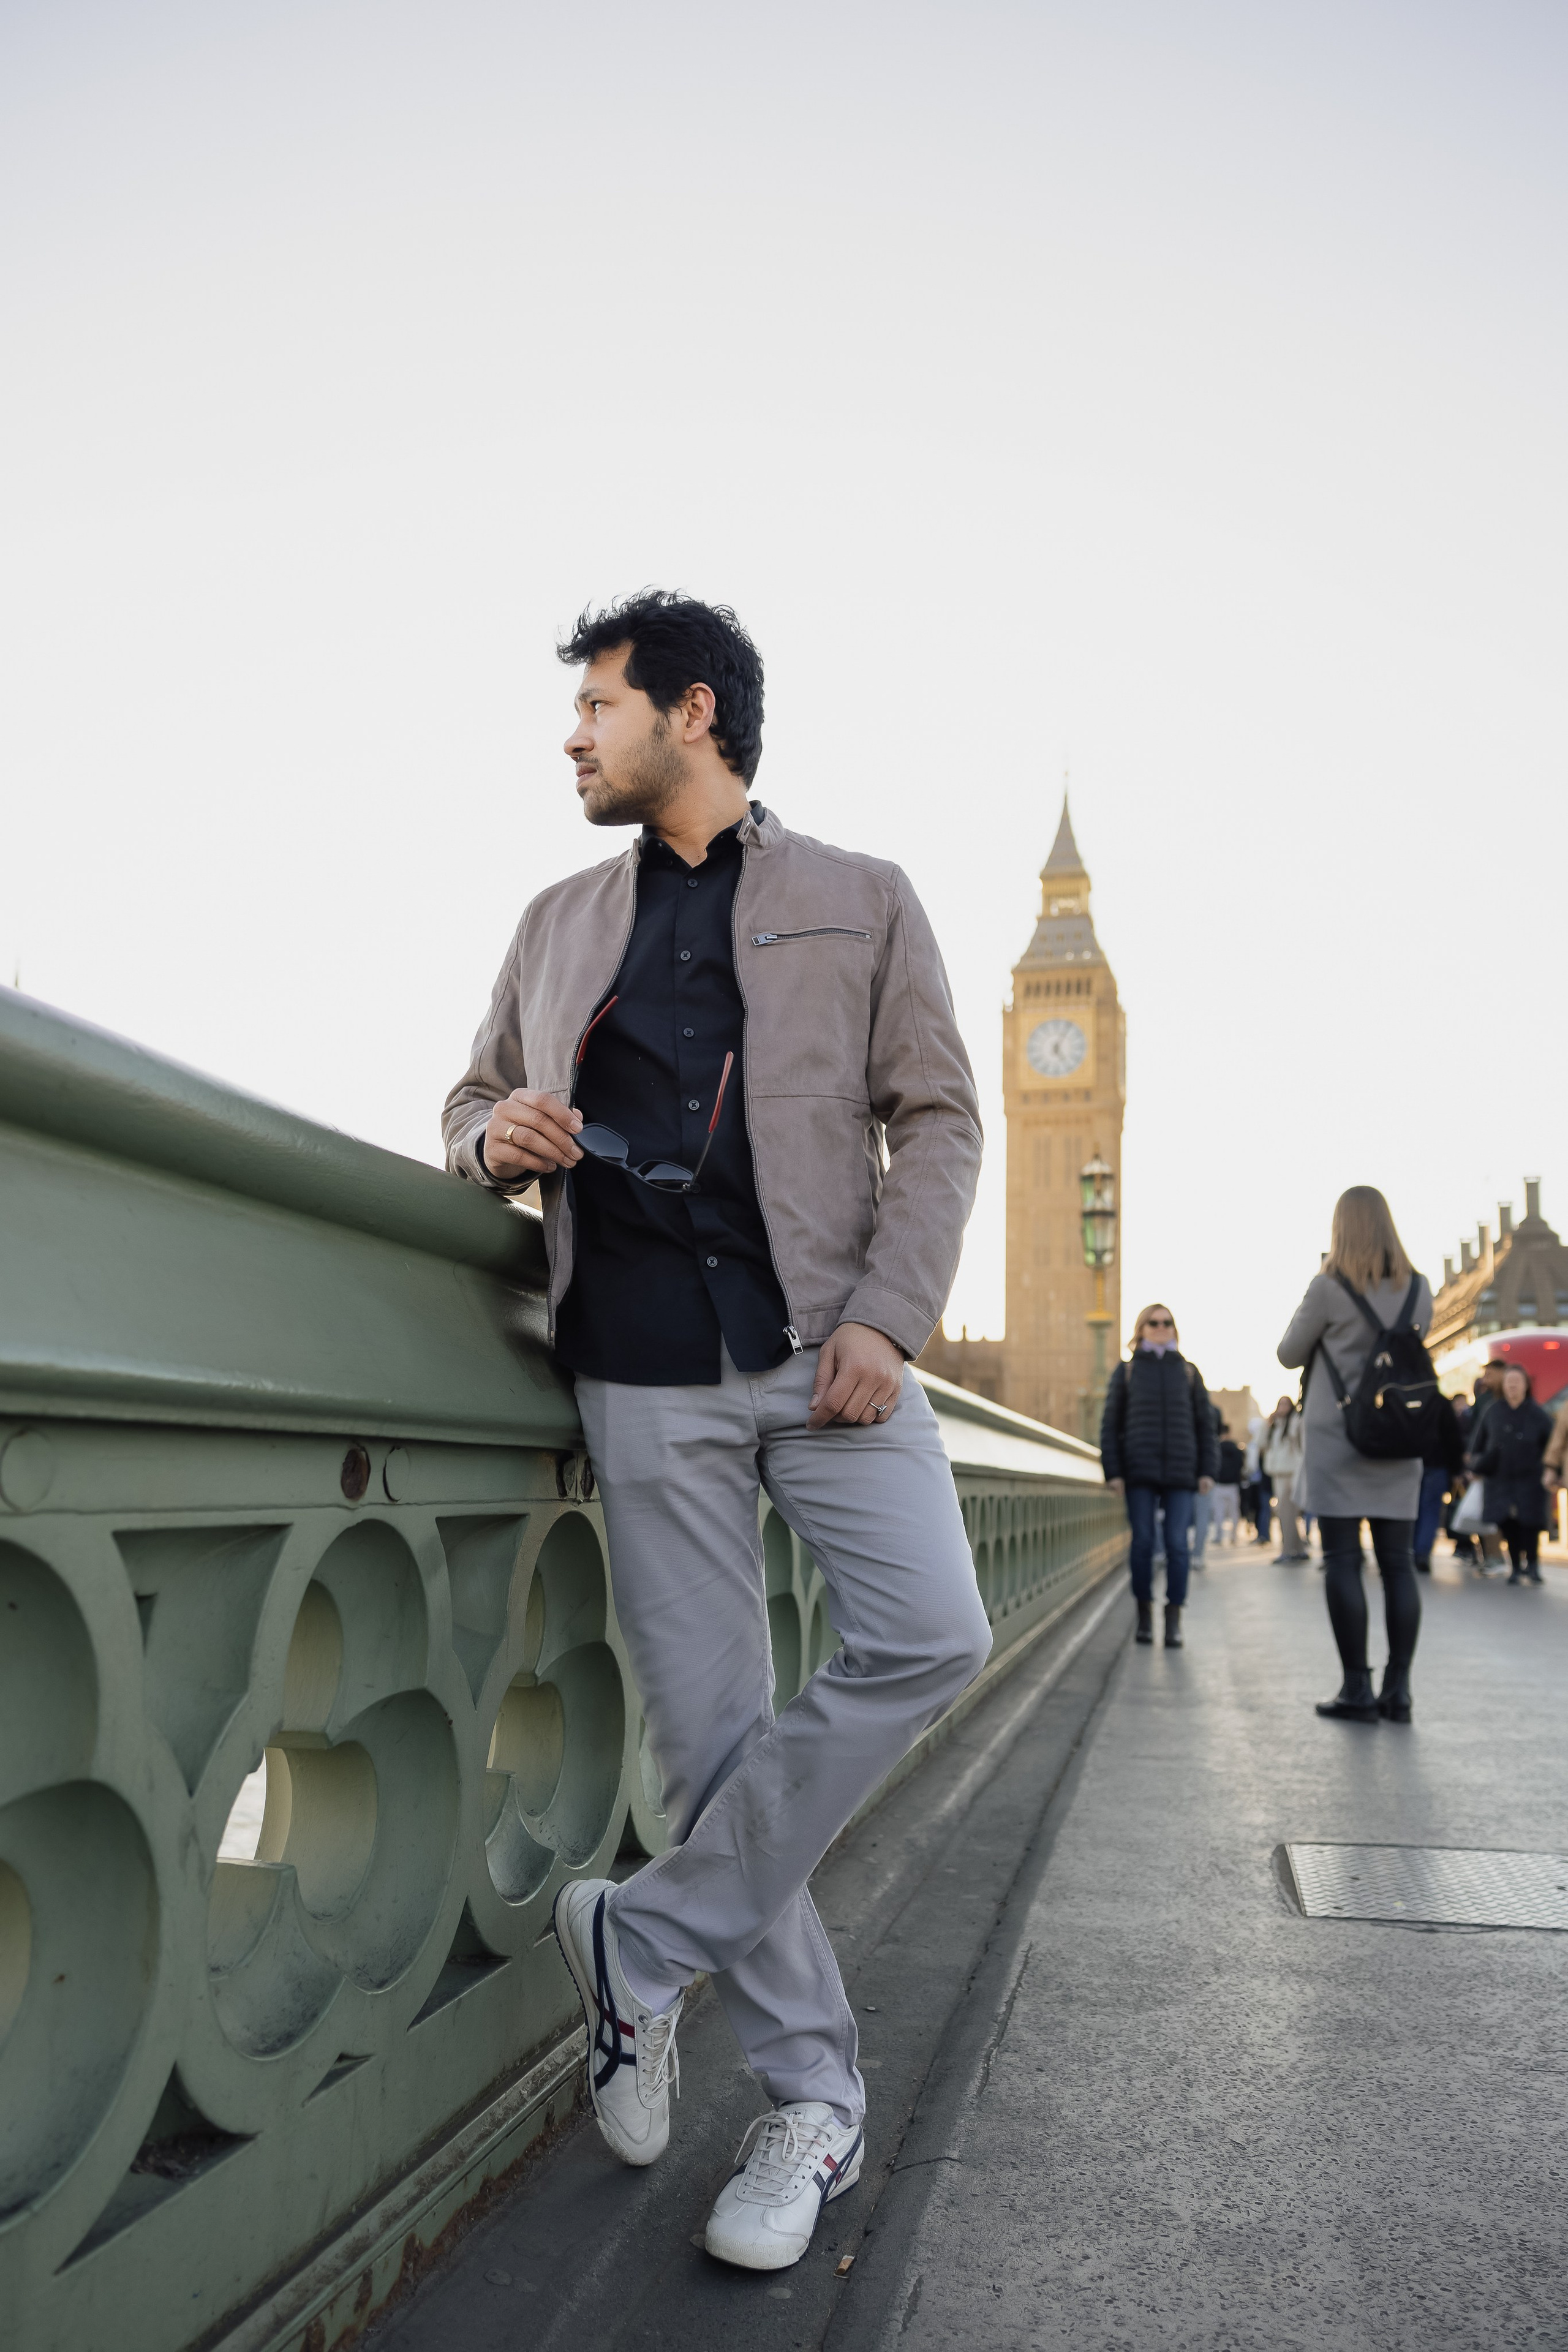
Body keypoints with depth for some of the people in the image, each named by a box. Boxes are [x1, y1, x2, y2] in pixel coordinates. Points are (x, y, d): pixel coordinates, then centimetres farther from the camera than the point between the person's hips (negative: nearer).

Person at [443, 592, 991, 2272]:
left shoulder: (860, 902, 10)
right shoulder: (560, 920, 19)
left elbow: (935, 1120, 4)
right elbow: (474, 1095, 23)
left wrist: (885, 1317, -10)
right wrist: (492, 1135, -2)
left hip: (824, 1345, -1)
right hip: (643, 1372, 2)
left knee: (930, 1638, -19)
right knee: (707, 1726, 0)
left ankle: (646, 1938, -1)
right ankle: (814, 2100, 16)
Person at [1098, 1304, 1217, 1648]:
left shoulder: (1188, 1372, 13)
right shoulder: (1127, 1371, 10)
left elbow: (1205, 1423, 13)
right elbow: (1110, 1424, 7)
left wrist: (1207, 1470, 5)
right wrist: (1112, 1471, -1)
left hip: (1180, 1471, 1)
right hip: (1140, 1471, 0)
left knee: (1177, 1544, -3)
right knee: (1143, 1542, 0)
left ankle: (1174, 1619, 4)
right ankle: (1144, 1614, 11)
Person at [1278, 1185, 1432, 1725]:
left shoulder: (1329, 1287, -9)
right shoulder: (1418, 1289, 4)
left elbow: (1289, 1355, 1)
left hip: (1337, 1441, -4)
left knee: (1343, 1562, -1)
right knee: (1398, 1562, 5)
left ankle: (1357, 1691, -1)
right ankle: (1398, 1690, 6)